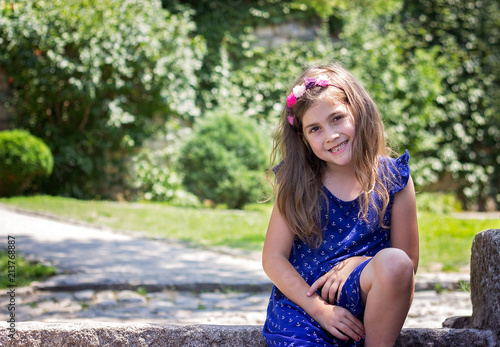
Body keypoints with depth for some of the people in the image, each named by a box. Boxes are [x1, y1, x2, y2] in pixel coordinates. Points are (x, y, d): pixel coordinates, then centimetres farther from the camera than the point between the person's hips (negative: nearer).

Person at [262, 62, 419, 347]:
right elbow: (273, 258, -1)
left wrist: (355, 264, -16)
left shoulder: (392, 179, 0)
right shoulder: (296, 182, 2)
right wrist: (320, 309, -12)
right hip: (301, 299, -1)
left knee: (394, 261, -31)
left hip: (361, 295, 2)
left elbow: (407, 262, 2)